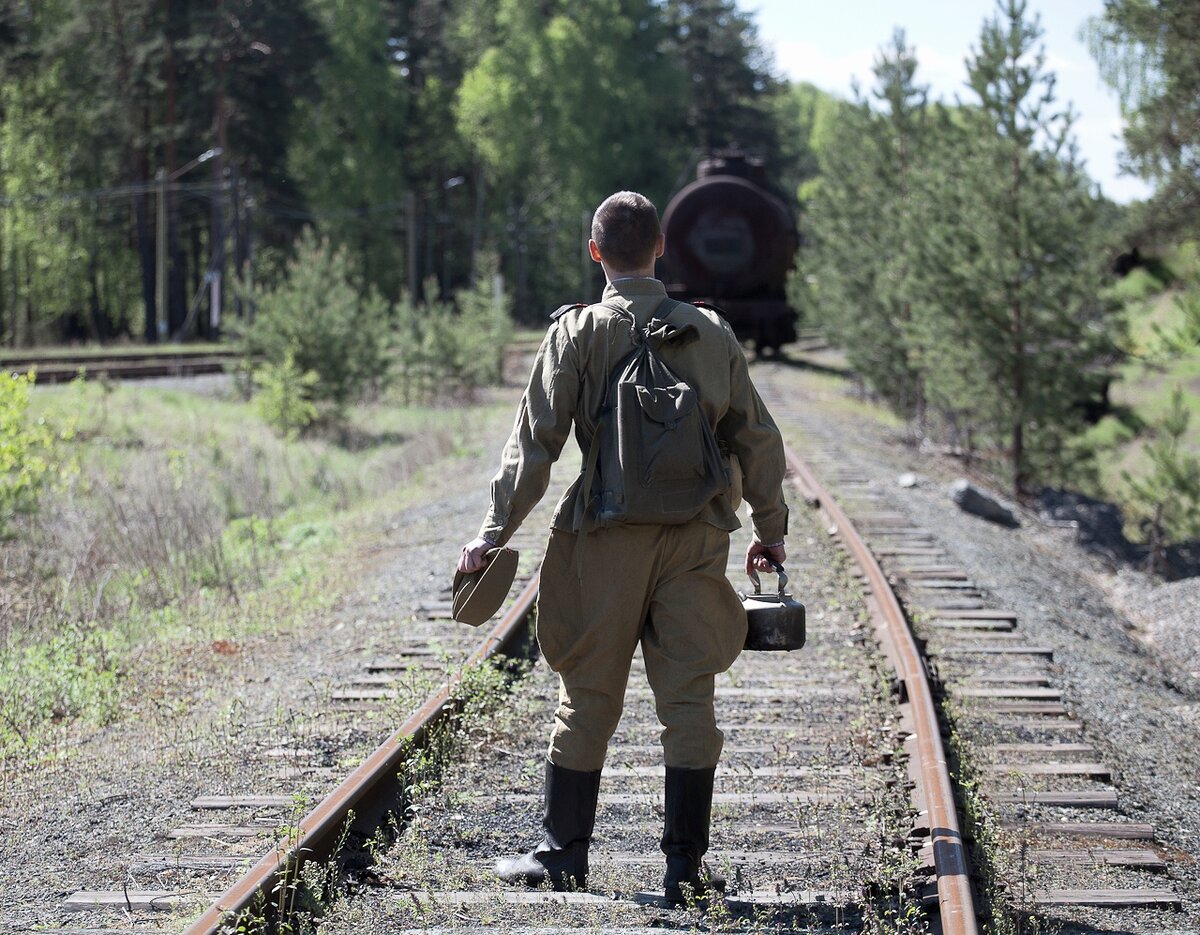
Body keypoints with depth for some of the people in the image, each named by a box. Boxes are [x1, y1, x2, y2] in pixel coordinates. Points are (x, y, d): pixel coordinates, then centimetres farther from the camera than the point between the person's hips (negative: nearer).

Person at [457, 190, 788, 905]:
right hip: (695, 537, 2)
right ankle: (686, 865, 6)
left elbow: (536, 440, -9)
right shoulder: (711, 332, 5)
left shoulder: (579, 332, -4)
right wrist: (771, 529, 21)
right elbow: (757, 439, 10)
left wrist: (494, 533, -5)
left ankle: (565, 853, 16)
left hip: (606, 538, -2)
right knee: (688, 699, 5)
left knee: (589, 697, 8)